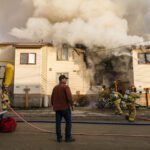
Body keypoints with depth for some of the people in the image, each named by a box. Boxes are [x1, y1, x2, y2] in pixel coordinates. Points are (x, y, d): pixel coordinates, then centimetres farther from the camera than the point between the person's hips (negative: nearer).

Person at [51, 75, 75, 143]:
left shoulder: (55, 88, 10)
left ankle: (59, 138, 9)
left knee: (58, 123, 6)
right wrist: (72, 104, -8)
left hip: (57, 108, 6)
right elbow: (69, 97, -20)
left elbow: (52, 98, 13)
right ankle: (68, 137, 6)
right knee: (68, 122, 3)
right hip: (65, 107, -6)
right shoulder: (66, 87, -10)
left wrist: (53, 106, 23)